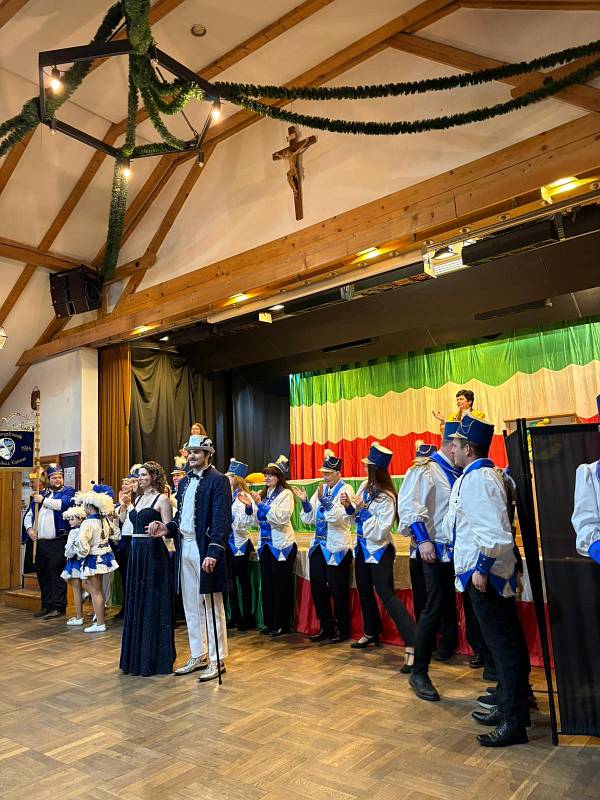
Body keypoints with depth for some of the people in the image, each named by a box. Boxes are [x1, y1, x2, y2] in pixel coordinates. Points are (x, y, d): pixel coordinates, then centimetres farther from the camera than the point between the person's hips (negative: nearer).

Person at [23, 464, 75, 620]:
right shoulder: (40, 494, 18)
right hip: (40, 542, 6)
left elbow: (62, 504, -19)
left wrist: (43, 500, -7)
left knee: (57, 575, -5)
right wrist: (29, 528, 1)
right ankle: (47, 605, 23)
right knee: (42, 575, 12)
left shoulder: (68, 491, 2)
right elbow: (28, 515, 20)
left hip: (58, 542, -6)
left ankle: (59, 607, 3)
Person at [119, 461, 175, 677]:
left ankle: (155, 657, 10)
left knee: (153, 603, -1)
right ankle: (136, 655, 25)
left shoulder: (161, 500, -8)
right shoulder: (138, 499, 15)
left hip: (153, 553, -8)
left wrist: (157, 527, -28)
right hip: (136, 553, 8)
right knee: (136, 602, 13)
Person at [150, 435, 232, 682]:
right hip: (185, 548, 8)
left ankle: (217, 660, 16)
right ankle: (198, 655, 29)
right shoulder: (184, 482, 14)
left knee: (212, 606, 3)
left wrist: (213, 553, -22)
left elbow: (221, 520, -16)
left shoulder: (217, 480, -9)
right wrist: (167, 528, -2)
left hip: (205, 550, -7)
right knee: (191, 606, 15)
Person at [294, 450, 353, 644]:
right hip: (319, 546, 6)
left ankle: (341, 628, 20)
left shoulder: (345, 490, -7)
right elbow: (310, 519, 8)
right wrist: (305, 501, -8)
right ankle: (326, 626, 26)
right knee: (317, 587, 10)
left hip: (337, 547, -6)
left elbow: (340, 517, -20)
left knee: (338, 590, 3)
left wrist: (323, 500, -28)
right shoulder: (321, 489, 10)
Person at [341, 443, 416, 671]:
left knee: (386, 595, -15)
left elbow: (379, 532, -25)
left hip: (379, 551, -9)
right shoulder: (365, 486, 1)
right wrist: (349, 505, -8)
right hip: (363, 548, 9)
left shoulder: (386, 498, -21)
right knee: (365, 592, 19)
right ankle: (371, 633, 39)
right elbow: (356, 515, 13)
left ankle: (413, 644, -16)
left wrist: (363, 508, -26)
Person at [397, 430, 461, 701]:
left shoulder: (461, 473, 13)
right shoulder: (424, 470, -9)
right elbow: (409, 505, -18)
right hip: (437, 550, -7)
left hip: (461, 549, 7)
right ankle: (419, 672, 6)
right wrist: (423, 539, -25)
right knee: (435, 608, -5)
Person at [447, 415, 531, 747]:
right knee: (507, 644, 18)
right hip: (485, 573, 10)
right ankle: (510, 708, 32)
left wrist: (482, 569, -22)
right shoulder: (479, 475, 11)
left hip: (485, 574, -10)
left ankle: (514, 723, 11)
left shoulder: (478, 479, -20)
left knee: (503, 646, 0)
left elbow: (495, 532, -26)